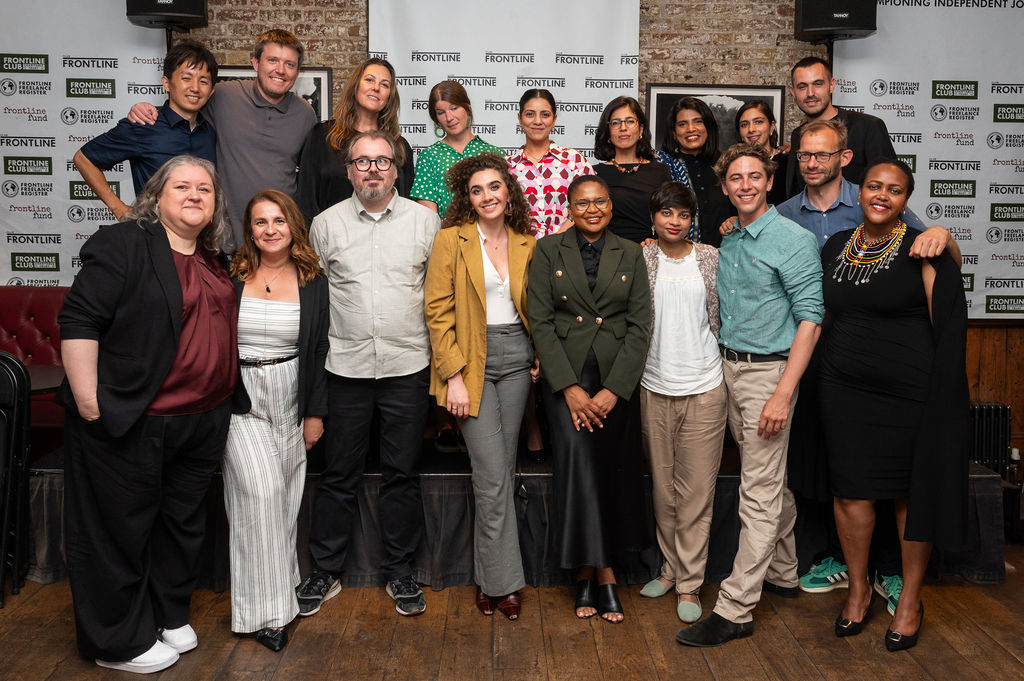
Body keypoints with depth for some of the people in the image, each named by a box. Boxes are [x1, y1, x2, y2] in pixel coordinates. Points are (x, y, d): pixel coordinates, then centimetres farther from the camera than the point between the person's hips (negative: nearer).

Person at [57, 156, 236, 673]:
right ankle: (119, 643, 21)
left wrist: (219, 407, 20)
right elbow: (79, 320, -15)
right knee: (119, 530, 6)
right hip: (129, 423, -7)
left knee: (182, 523, 18)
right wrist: (87, 400, -20)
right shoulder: (124, 244, -10)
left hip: (201, 426, 8)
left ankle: (168, 616, 36)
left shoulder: (215, 264, 13)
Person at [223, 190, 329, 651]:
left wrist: (315, 412, 1)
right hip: (240, 401, -2)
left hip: (291, 402, 2)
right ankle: (266, 609, -2)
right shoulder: (230, 277, 0)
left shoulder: (313, 283, 2)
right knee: (261, 492, -12)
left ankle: (279, 591, 23)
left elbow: (320, 351, 4)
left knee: (285, 497, 6)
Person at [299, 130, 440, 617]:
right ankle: (325, 572, 23)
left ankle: (400, 572, 23)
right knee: (339, 475, 8)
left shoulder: (424, 219, 3)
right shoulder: (326, 224, 4)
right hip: (346, 367, 0)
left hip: (408, 366, 0)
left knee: (402, 473, 8)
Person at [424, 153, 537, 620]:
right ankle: (502, 581, 10)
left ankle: (489, 577, 23)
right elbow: (438, 311, -7)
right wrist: (453, 376, -12)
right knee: (493, 475, -5)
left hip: (516, 357, 4)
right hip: (471, 360, -4)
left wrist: (539, 357, 7)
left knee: (501, 469, 9)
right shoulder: (452, 239, -5)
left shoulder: (526, 242, 9)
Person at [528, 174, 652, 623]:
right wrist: (570, 387, -10)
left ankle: (588, 572, 15)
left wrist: (614, 389, -8)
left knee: (610, 466, 0)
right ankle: (601, 572, -3)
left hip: (616, 379, 2)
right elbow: (541, 321, -2)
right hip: (565, 377, -1)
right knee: (578, 457, -15)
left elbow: (640, 326, 2)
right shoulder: (548, 250, 4)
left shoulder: (630, 255, 8)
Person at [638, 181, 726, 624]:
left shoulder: (712, 259, 4)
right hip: (654, 387, 1)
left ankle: (689, 583, 12)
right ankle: (670, 568, 27)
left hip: (704, 387, -1)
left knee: (697, 490, 2)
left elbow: (724, 316, 13)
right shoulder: (639, 259, 3)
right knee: (663, 487, 10)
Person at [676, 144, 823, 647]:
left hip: (768, 371, -7)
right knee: (770, 480, 19)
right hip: (728, 368, 7)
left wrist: (783, 394, -20)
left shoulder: (794, 240, -11)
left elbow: (809, 319, -15)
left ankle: (734, 608, 0)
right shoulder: (727, 243, 11)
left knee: (759, 493, -4)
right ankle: (783, 573, 34)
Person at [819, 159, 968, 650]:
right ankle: (858, 588, 28)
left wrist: (941, 398, -14)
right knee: (851, 489, 8)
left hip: (908, 390, -4)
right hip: (843, 389, 4)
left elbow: (949, 327, -8)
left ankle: (910, 599, 25)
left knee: (911, 492, 7)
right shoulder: (836, 247, 8)